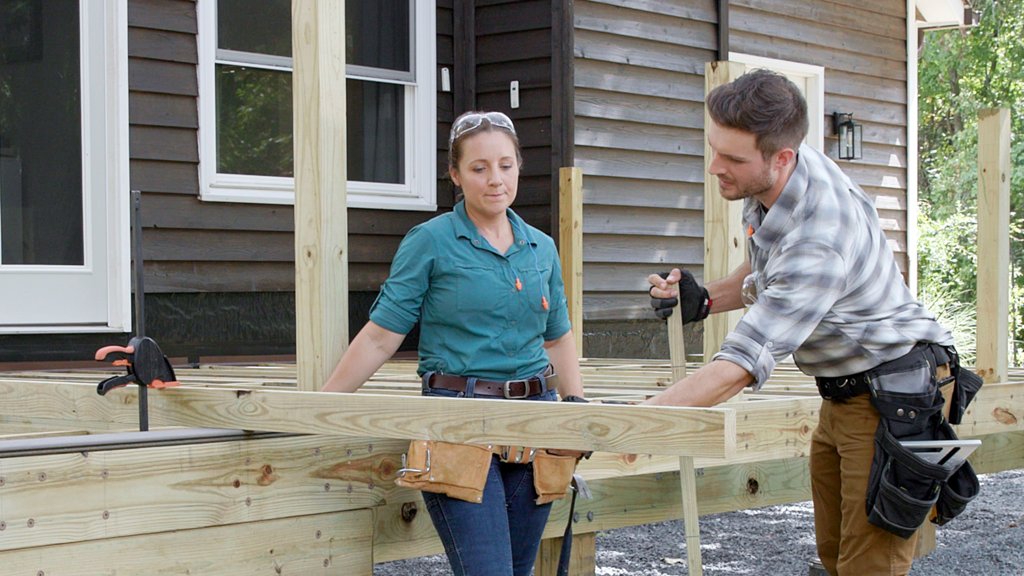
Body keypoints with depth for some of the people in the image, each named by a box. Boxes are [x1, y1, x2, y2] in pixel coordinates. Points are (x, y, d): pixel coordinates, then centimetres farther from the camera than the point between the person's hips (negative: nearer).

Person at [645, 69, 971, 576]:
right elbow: (766, 276, 18)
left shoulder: (820, 239, -33)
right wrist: (703, 301, -2)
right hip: (841, 392, 10)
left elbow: (739, 369, -36)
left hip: (895, 391, -10)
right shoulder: (768, 179, -4)